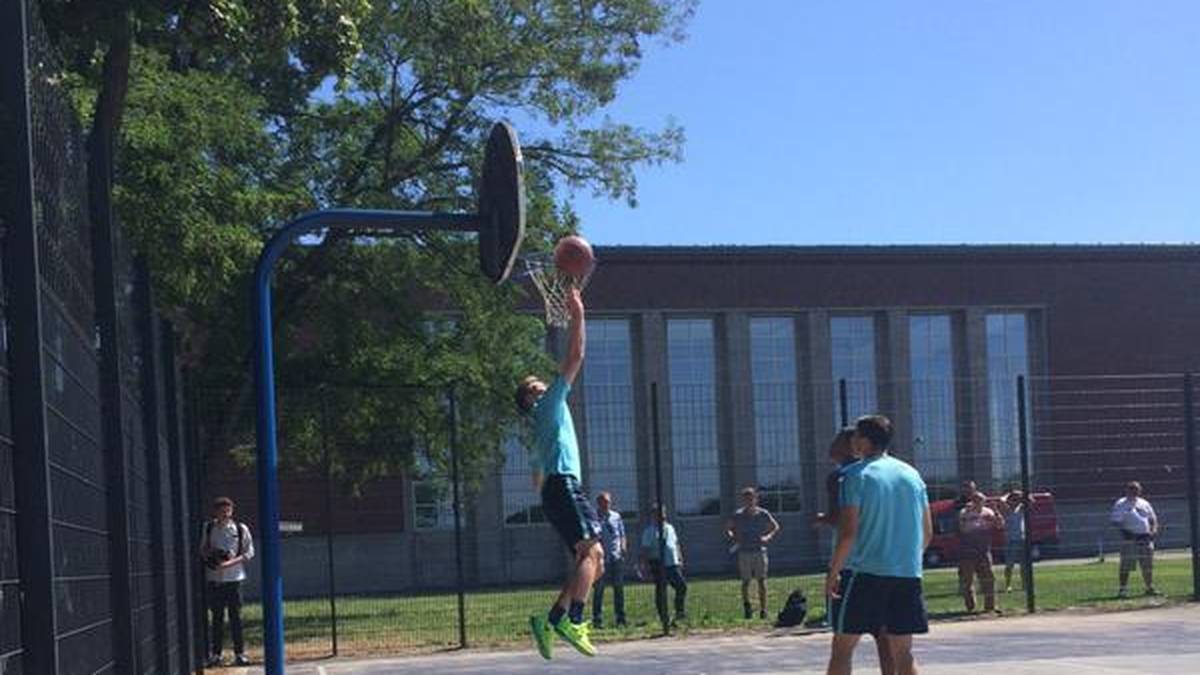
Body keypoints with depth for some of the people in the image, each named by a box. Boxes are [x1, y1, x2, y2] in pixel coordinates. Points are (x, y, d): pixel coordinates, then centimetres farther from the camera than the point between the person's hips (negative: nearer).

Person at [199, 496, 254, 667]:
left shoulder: (241, 529, 0)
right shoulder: (208, 528, 5)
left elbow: (249, 552, 1)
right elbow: (202, 550, 13)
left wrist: (232, 562, -13)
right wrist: (210, 556, -10)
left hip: (234, 576, -1)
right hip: (214, 578, 1)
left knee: (235, 616, -1)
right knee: (217, 617, 6)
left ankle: (239, 653, 4)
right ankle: (216, 654, 11)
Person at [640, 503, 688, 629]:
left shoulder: (670, 528, 16)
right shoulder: (649, 531, -3)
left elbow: (676, 545, 24)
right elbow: (644, 550, -6)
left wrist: (680, 559, 19)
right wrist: (645, 566, -12)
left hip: (673, 564, 6)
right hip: (658, 566, -6)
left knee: (682, 586, -3)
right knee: (661, 592, -2)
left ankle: (680, 612, 10)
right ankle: (665, 619, 4)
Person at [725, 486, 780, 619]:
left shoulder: (763, 514, 1)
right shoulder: (738, 515, 0)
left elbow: (775, 527, 13)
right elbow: (727, 528, 11)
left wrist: (768, 537, -5)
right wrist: (733, 537, -8)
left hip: (759, 550, 0)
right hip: (744, 552, 0)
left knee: (762, 580, -3)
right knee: (745, 581, 0)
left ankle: (763, 609, 2)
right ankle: (746, 605, 17)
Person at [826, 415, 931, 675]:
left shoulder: (856, 475, -6)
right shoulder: (912, 474, 11)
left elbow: (848, 532, -13)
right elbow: (927, 533, 13)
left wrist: (833, 572, -5)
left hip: (865, 572, -5)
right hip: (908, 574, 5)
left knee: (842, 648, 2)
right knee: (902, 653, 10)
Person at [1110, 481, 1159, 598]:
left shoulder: (1144, 504, 16)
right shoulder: (1120, 504, 1)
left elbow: (1153, 519, 20)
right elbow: (1115, 521, -4)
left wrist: (1154, 530, 2)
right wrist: (1124, 530, -20)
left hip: (1145, 537, 5)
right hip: (1129, 537, -5)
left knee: (1148, 566, 8)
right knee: (1126, 565, -9)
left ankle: (1150, 588, 19)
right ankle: (1123, 589, -6)